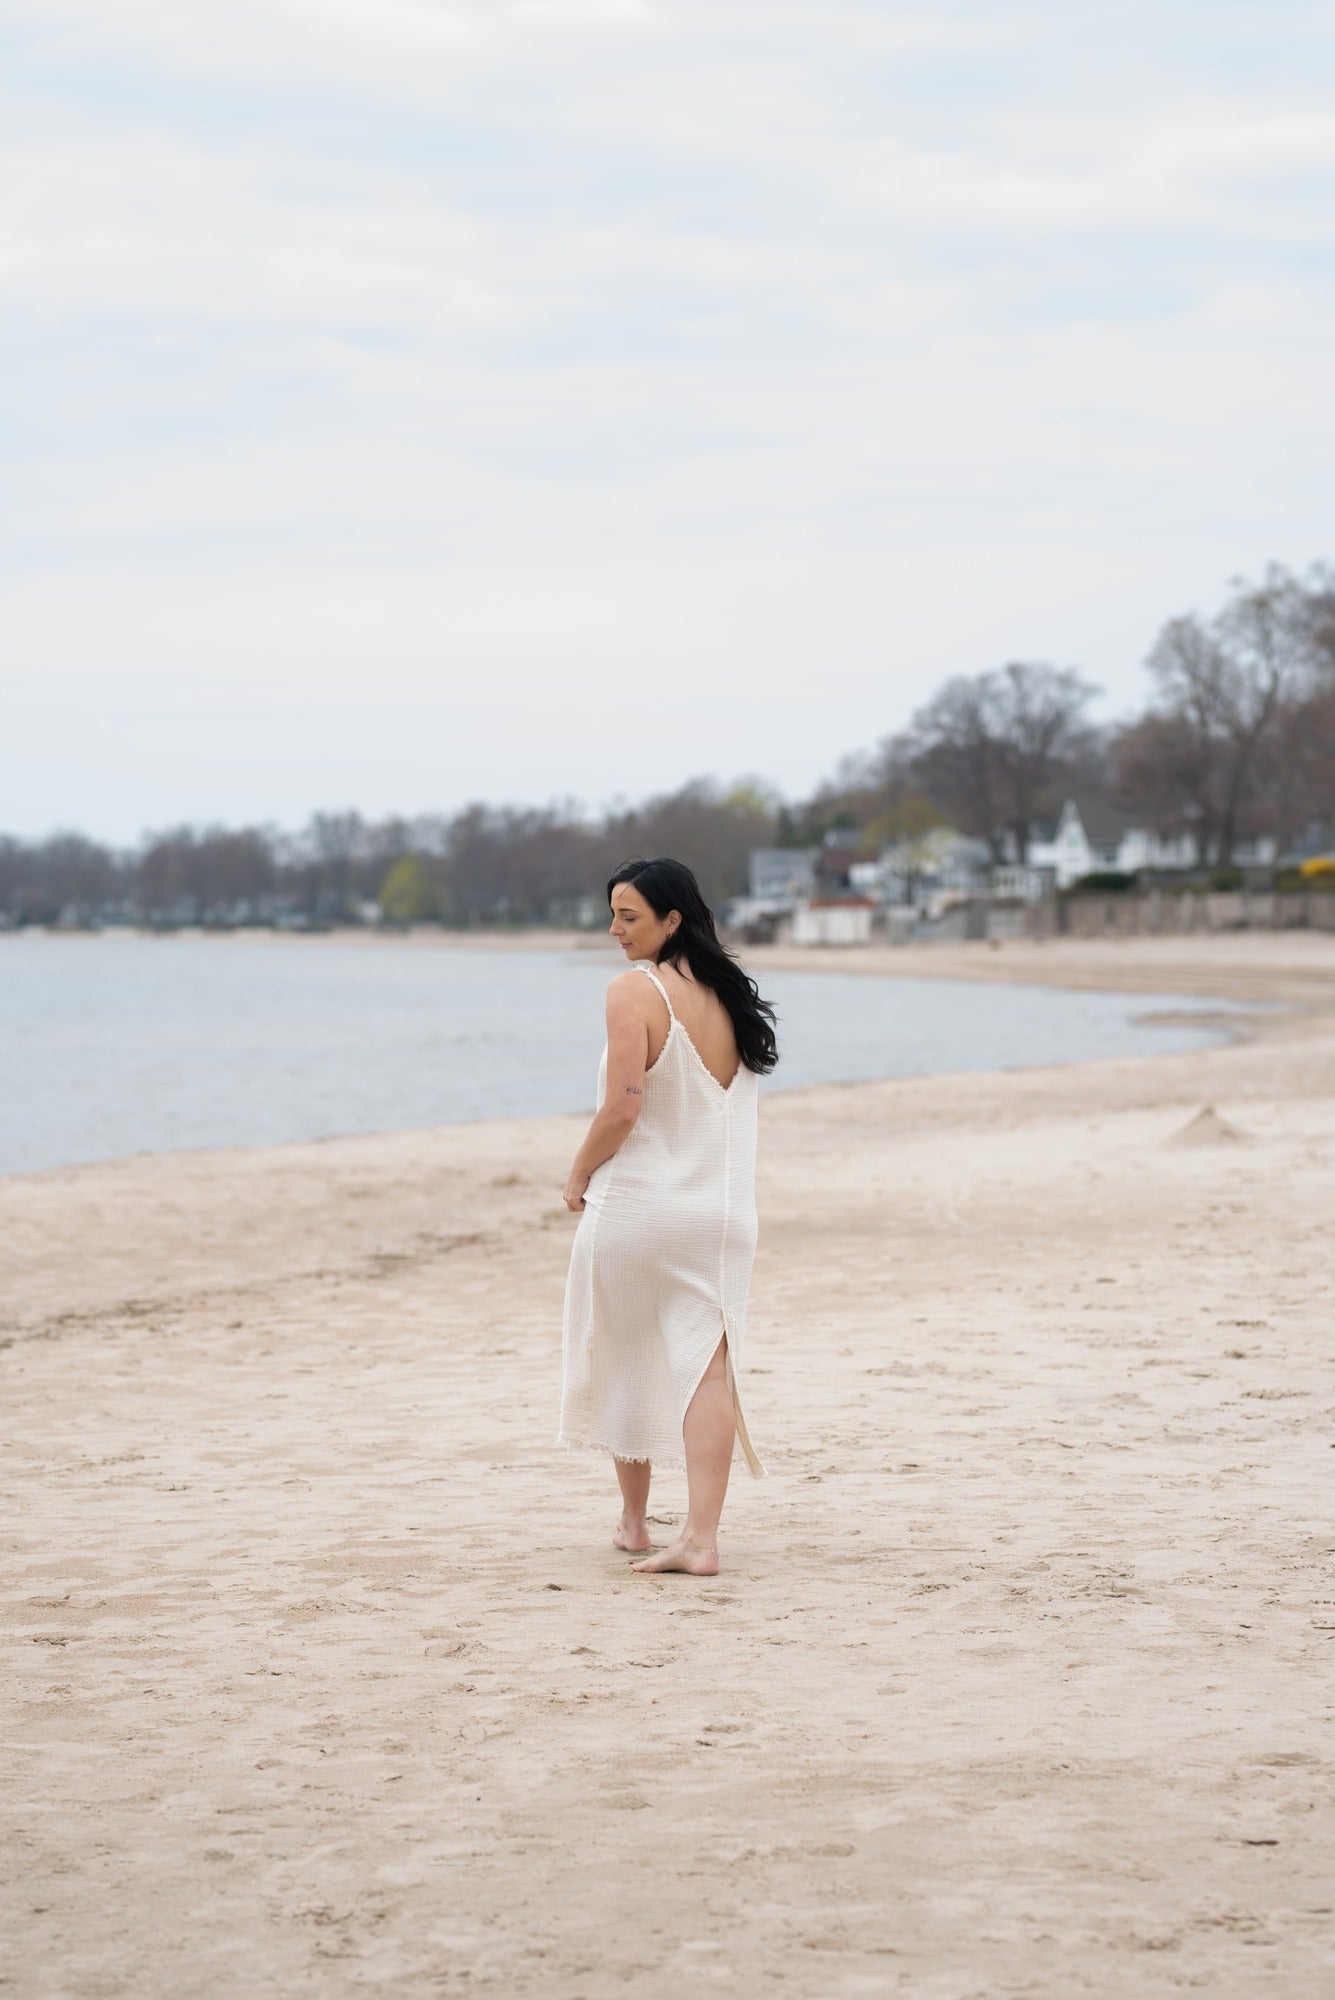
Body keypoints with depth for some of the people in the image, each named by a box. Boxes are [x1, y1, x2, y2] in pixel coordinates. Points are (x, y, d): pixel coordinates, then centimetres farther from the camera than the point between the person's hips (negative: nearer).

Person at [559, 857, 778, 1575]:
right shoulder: (726, 993, 9)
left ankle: (634, 1522, 26)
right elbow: (729, 1111, 13)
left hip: (637, 1205, -5)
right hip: (721, 1211, 5)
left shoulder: (634, 989, -13)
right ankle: (700, 1537, -11)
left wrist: (577, 1177, -4)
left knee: (625, 1362, 14)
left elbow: (622, 1109, -18)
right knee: (705, 1367, -2)